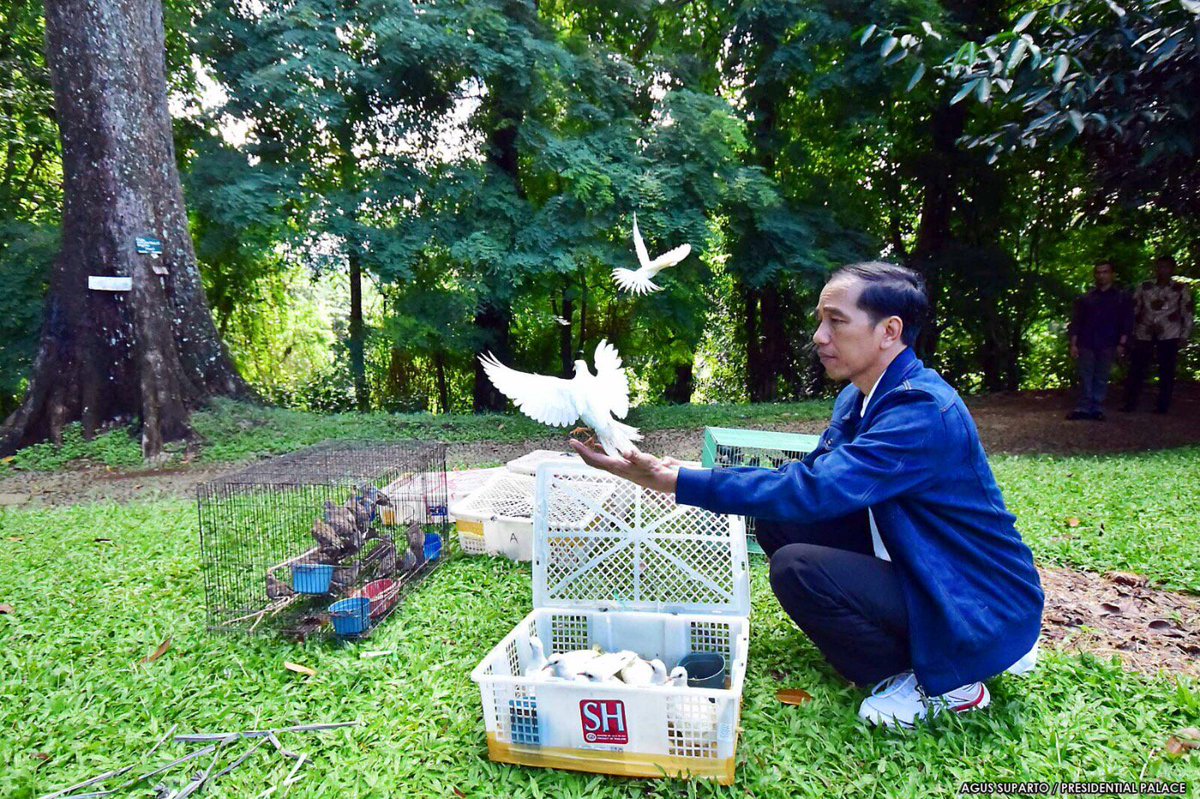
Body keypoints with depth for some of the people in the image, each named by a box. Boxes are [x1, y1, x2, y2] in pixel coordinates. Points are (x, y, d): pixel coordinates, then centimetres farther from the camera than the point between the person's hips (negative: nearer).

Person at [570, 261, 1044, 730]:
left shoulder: (924, 412, -27)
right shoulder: (858, 399, 2)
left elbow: (814, 489, -35)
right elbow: (810, 476, 2)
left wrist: (676, 481, -35)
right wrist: (679, 476, -10)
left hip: (984, 612, -9)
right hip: (916, 572, 9)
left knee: (797, 568, -26)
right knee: (778, 521, 0)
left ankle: (942, 681, -3)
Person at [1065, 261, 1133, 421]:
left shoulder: (1122, 298, 8)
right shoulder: (1085, 298, 11)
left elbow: (1127, 323, 4)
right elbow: (1076, 322, 9)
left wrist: (1121, 344, -6)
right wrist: (1073, 344, 1)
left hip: (1107, 346, -1)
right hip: (1086, 344, 1)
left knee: (1101, 379, 2)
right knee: (1085, 378, 0)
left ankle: (1097, 409, 7)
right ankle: (1084, 408, 3)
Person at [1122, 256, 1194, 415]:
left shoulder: (1180, 289, 4)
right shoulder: (1144, 287, 7)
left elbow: (1188, 313, 4)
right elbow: (1134, 309, 9)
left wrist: (1184, 336, -2)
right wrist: (1132, 332, 4)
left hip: (1169, 335, -1)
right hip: (1144, 334, 1)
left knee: (1166, 370, 2)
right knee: (1136, 368, -2)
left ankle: (1163, 406, 9)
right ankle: (1130, 403, 3)